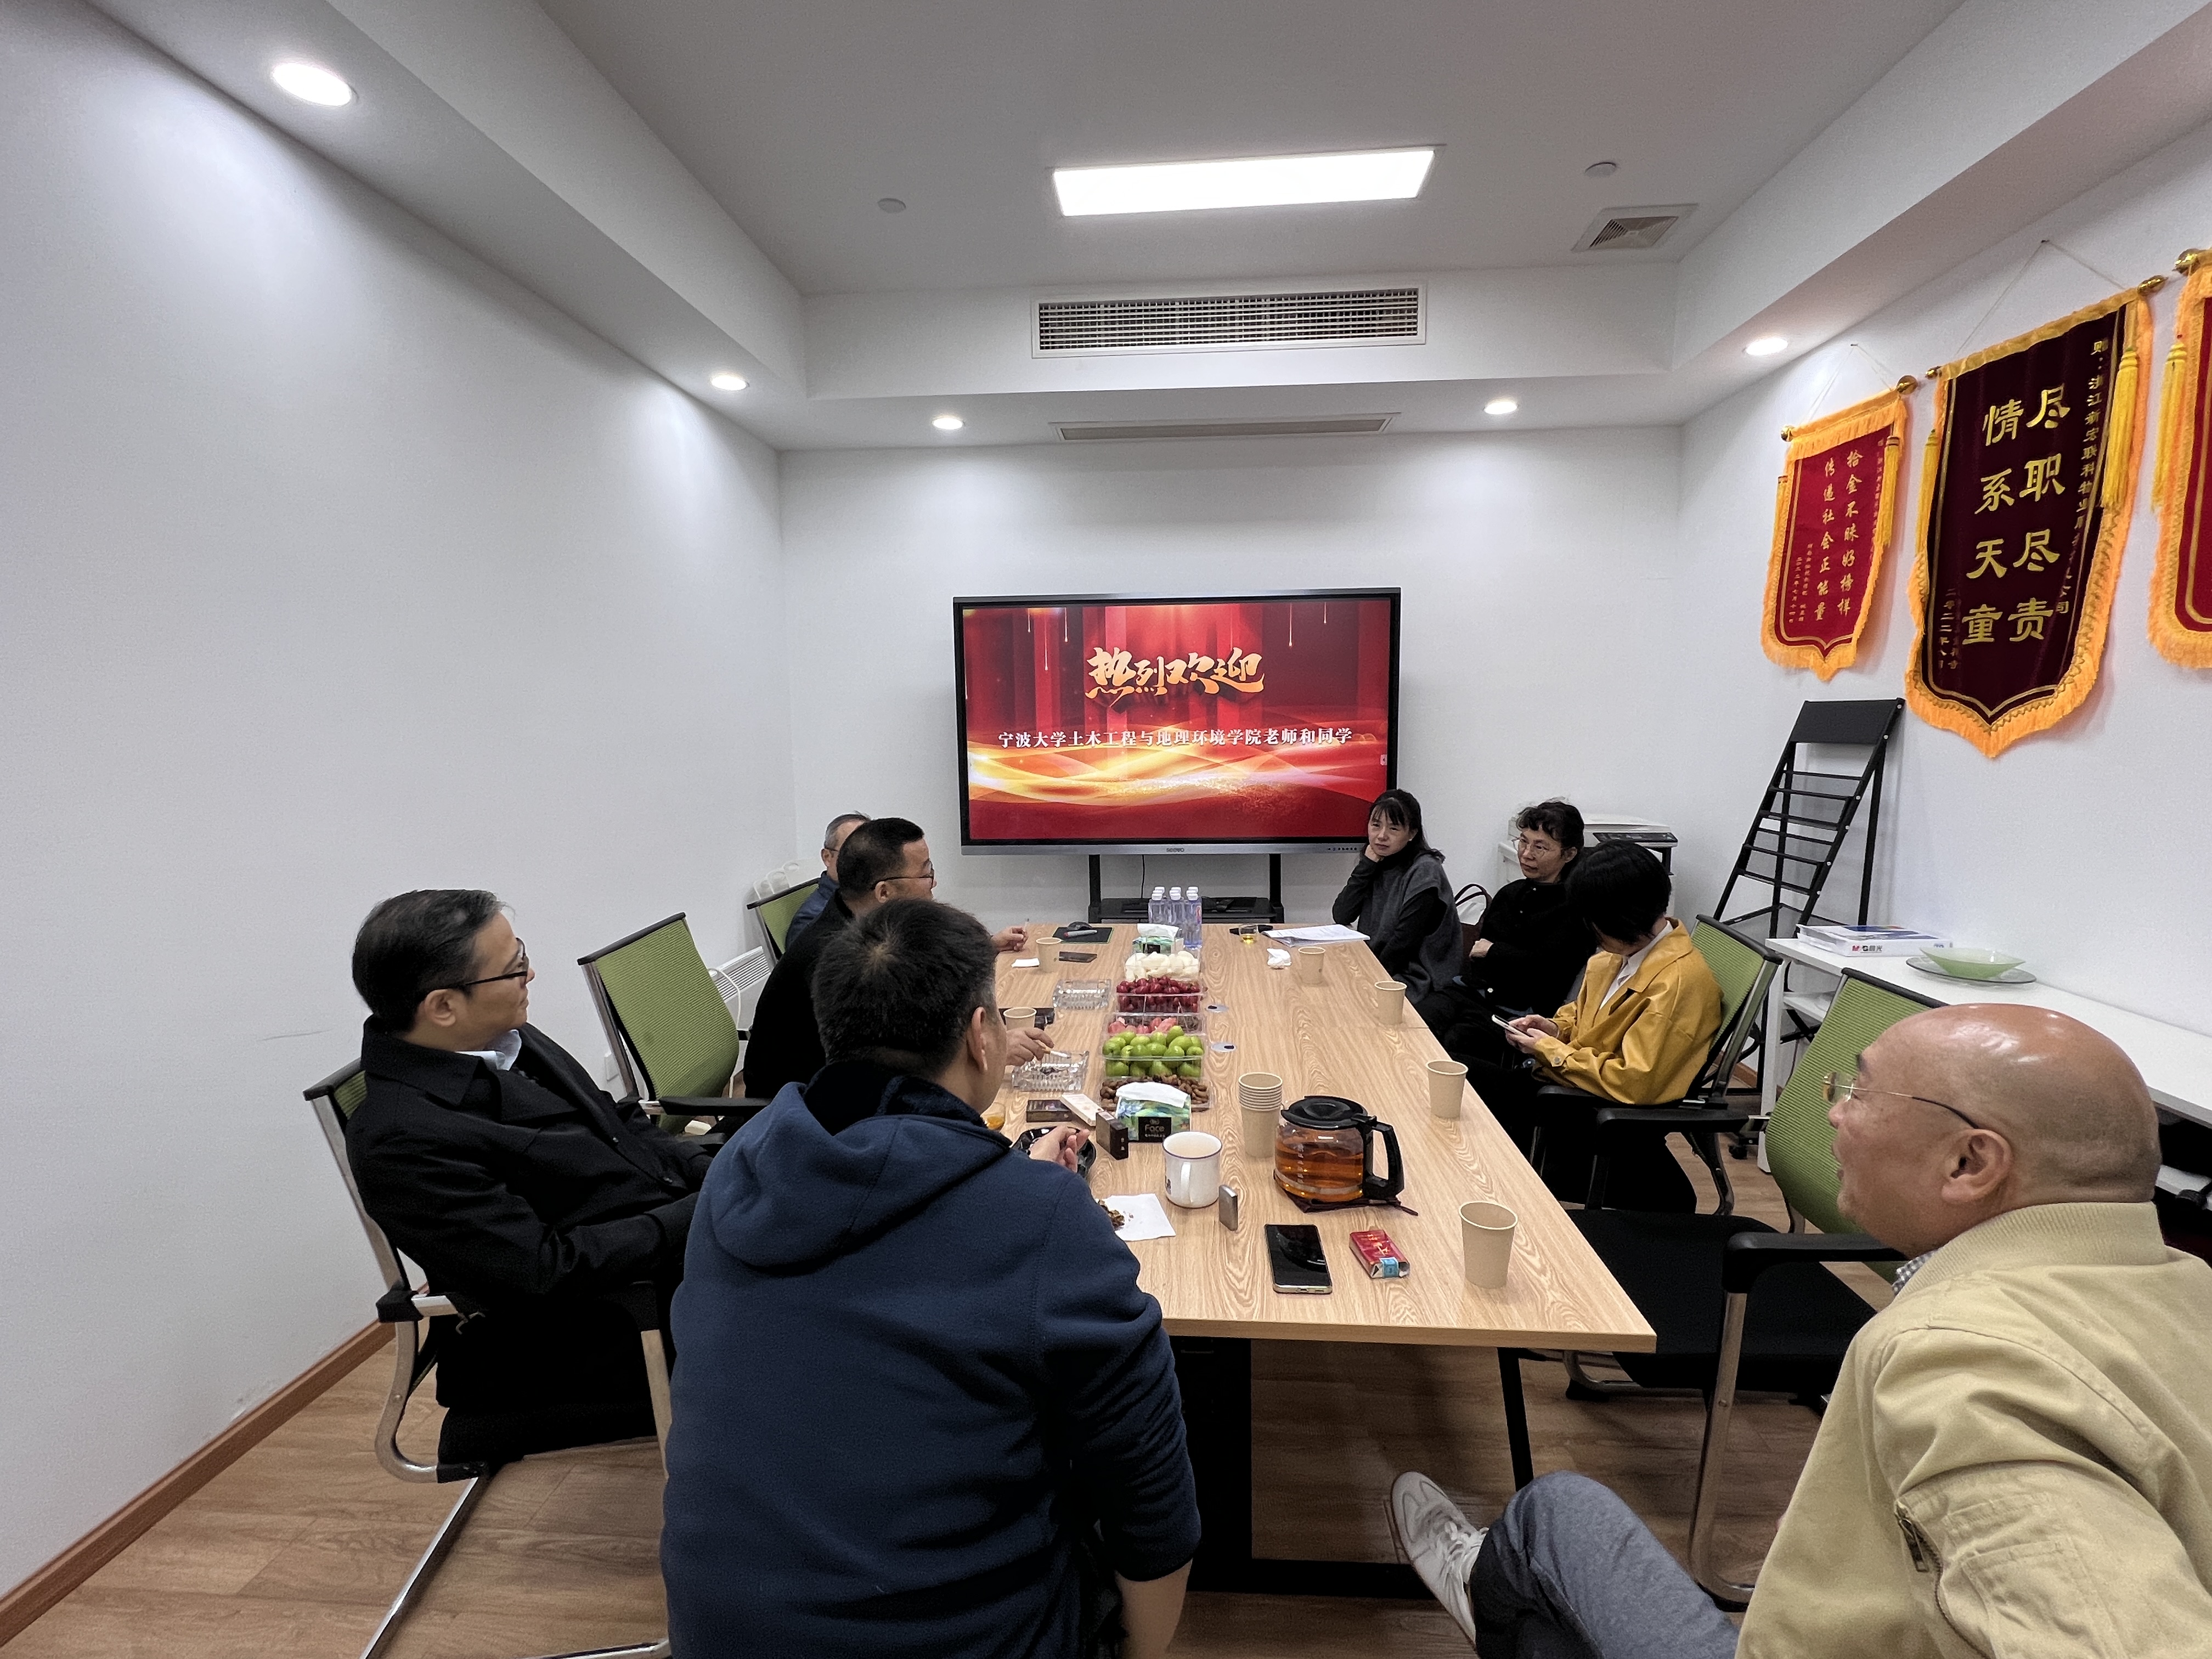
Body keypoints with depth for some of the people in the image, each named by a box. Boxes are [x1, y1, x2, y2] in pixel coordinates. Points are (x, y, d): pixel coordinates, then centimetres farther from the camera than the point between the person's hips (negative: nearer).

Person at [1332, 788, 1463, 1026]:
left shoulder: (1425, 872, -13)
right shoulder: (1373, 863, 8)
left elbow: (1403, 942, -16)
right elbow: (1341, 917, -2)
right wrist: (1368, 863, -7)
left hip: (1418, 983, -7)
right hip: (1375, 968, 7)